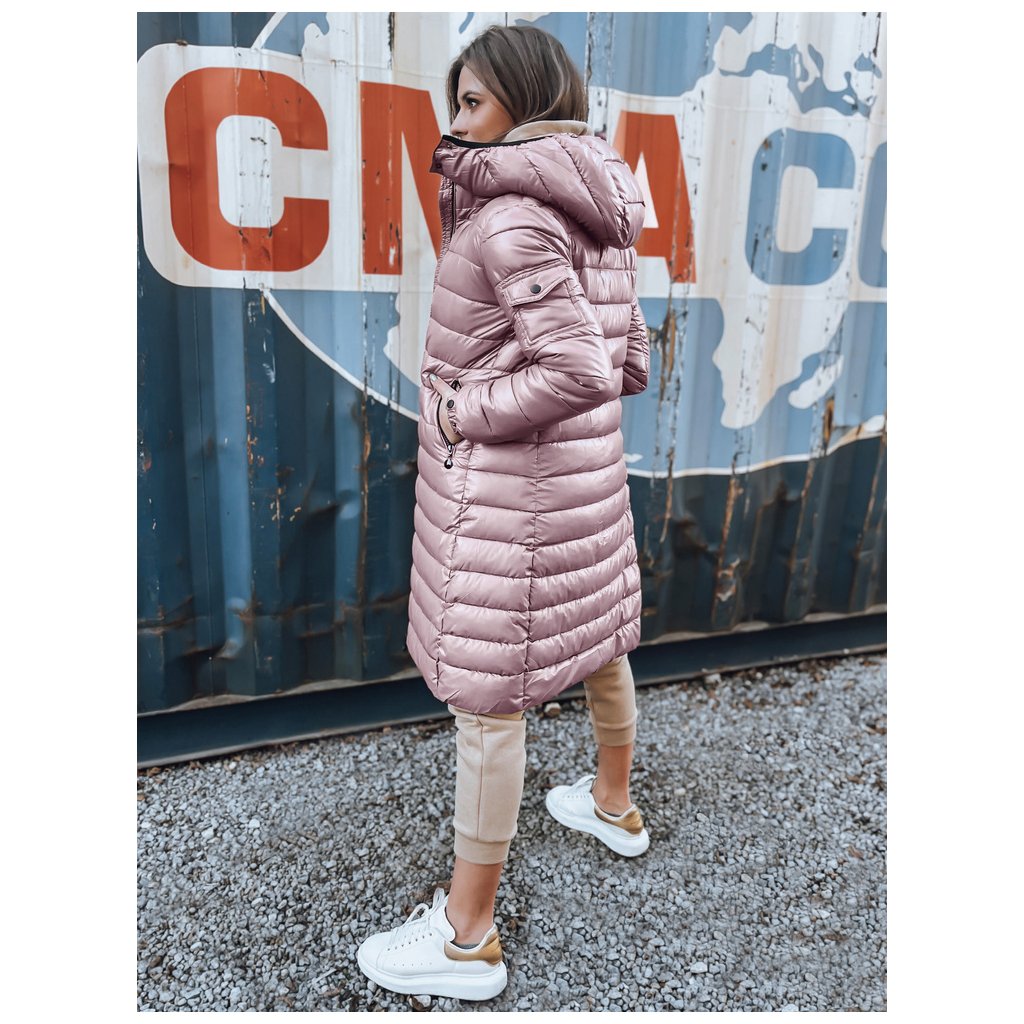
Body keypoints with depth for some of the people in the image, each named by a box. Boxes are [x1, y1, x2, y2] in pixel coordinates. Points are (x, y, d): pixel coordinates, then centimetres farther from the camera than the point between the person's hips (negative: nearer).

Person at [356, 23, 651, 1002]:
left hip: (508, 482, -9)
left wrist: (461, 412, -15)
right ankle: (612, 805, 49)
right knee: (596, 641, 23)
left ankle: (467, 938, 16)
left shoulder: (510, 216, -17)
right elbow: (628, 361, 12)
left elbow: (578, 370, -26)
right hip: (587, 467, 10)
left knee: (487, 698, 0)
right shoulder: (596, 214, 10)